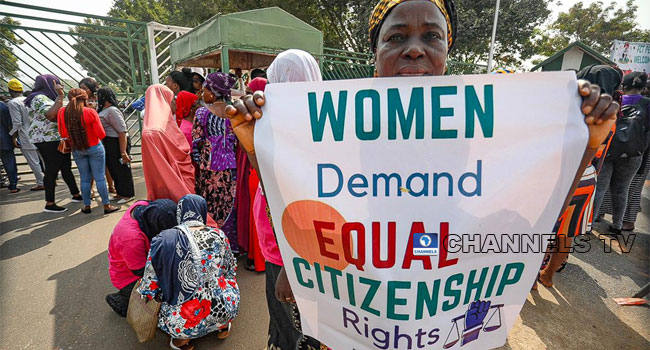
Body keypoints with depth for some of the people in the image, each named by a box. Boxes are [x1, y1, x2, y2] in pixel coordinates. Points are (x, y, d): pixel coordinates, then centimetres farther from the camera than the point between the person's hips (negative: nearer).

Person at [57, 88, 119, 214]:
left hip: (77, 150, 4)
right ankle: (106, 205, 10)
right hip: (94, 148, -3)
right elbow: (101, 134, -15)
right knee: (100, 178, 3)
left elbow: (63, 134, 1)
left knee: (84, 178, 14)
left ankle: (86, 206, 22)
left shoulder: (62, 112, -6)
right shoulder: (90, 112, -17)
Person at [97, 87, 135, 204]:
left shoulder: (112, 111, -17)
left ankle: (128, 195, 10)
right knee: (113, 168, 16)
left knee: (121, 168, -1)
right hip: (109, 144, 10)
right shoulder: (103, 110, 13)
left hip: (117, 143, -10)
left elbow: (122, 131, -24)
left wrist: (123, 152, -27)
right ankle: (120, 193, 29)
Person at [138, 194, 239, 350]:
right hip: (225, 310, 2)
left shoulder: (162, 240, -11)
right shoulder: (218, 235, -5)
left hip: (183, 322, -1)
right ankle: (223, 324, 16)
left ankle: (183, 337, 10)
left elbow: (150, 286, -4)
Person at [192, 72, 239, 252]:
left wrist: (198, 162, 8)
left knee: (212, 205, 9)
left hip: (210, 165, -2)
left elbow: (197, 142, -5)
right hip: (231, 165, 3)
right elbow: (238, 140, 0)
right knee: (231, 203, 12)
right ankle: (233, 244, 22)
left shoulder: (202, 112, -6)